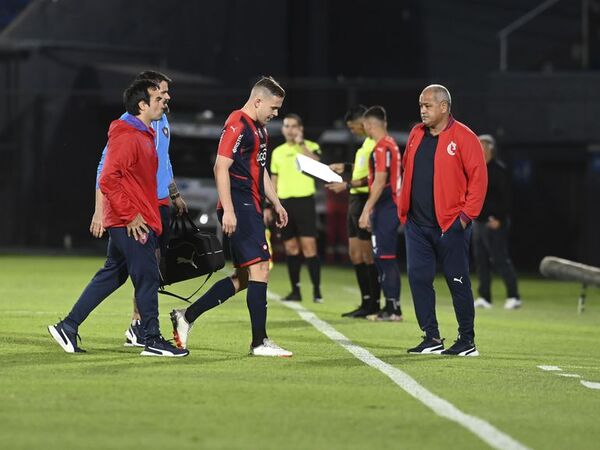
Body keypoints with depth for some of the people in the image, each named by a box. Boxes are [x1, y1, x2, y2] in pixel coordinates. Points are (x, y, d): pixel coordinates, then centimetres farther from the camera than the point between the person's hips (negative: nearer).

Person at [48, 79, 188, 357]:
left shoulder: (145, 135, 16)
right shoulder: (126, 137, -16)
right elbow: (108, 180, -21)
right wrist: (131, 216, -21)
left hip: (136, 221, 10)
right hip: (132, 224, -10)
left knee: (112, 276, 13)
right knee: (147, 277, -5)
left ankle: (68, 328, 15)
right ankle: (152, 340, 2)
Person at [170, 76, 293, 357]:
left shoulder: (259, 129, 20)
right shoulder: (237, 125, -12)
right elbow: (221, 167, -18)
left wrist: (275, 203, 26)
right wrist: (228, 210, -23)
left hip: (252, 208, 11)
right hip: (239, 208, -11)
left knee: (244, 277, 10)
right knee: (259, 269, -12)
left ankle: (186, 317, 16)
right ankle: (260, 342, -9)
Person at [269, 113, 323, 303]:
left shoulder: (310, 147, 1)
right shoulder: (278, 152, 15)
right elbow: (274, 181, 19)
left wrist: (301, 144, -20)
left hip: (304, 200, -5)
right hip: (284, 203, 5)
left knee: (309, 246, -11)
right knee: (291, 248, 5)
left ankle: (317, 290, -9)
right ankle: (295, 290, 11)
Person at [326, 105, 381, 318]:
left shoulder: (375, 144, -16)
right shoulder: (366, 142, 16)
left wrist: (348, 185, -18)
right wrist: (345, 167, 27)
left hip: (365, 200, -10)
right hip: (356, 199, 10)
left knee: (367, 254, -5)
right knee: (355, 254, 12)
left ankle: (374, 303, 2)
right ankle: (366, 302, 18)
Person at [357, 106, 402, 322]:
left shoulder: (381, 147, -13)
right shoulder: (391, 144, 17)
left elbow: (380, 182, -19)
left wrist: (367, 210, -19)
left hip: (385, 207, -10)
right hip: (390, 206, 10)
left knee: (385, 257, -9)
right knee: (382, 258, 12)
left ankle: (393, 309, -9)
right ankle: (391, 307, 15)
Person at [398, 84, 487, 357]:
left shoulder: (463, 137, -8)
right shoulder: (416, 135, 12)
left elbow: (478, 177, -10)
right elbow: (406, 172, 20)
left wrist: (467, 214, -14)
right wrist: (403, 207, 12)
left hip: (450, 225, -6)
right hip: (416, 224, 6)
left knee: (457, 281, 1)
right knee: (418, 278, 2)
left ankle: (467, 341, 9)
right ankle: (431, 338, 10)